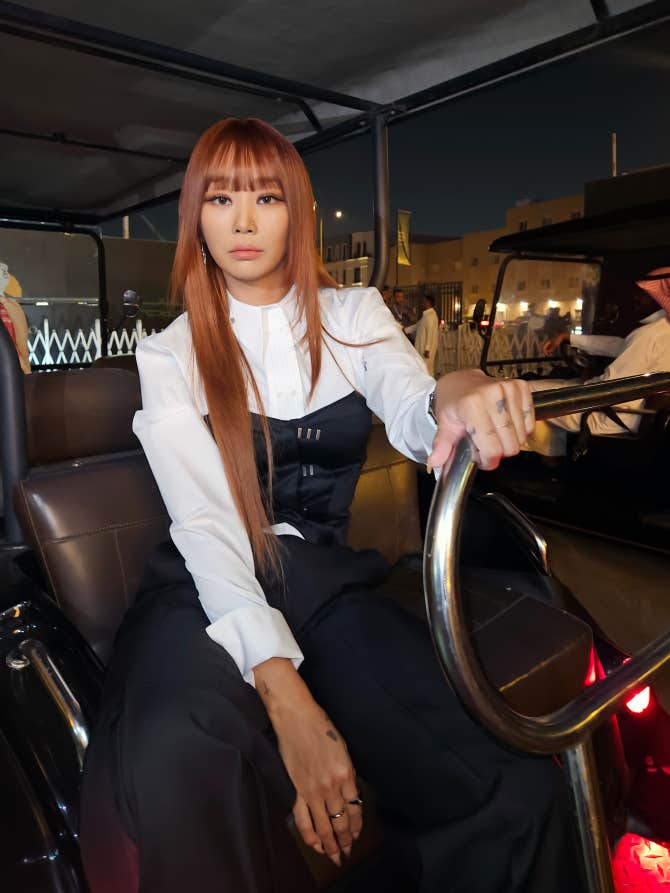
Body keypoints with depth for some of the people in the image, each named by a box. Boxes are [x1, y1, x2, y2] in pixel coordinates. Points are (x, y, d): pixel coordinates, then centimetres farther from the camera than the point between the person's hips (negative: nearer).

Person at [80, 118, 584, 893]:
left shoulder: (352, 316, 10)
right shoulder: (169, 354, 3)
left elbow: (412, 417, -9)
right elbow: (204, 524, -9)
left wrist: (458, 396, -35)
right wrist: (285, 697, -22)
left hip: (329, 581, 2)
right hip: (212, 591, -1)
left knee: (521, 791, -22)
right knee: (179, 760, -35)